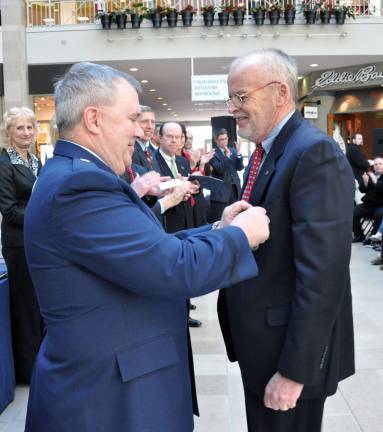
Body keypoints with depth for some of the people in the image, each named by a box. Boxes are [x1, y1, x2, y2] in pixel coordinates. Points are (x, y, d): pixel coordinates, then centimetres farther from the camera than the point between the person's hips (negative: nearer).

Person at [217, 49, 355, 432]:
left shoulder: (315, 153, -21)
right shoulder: (264, 152, 10)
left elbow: (323, 272, -27)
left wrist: (294, 369, -25)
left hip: (290, 345, -9)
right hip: (260, 338, 9)